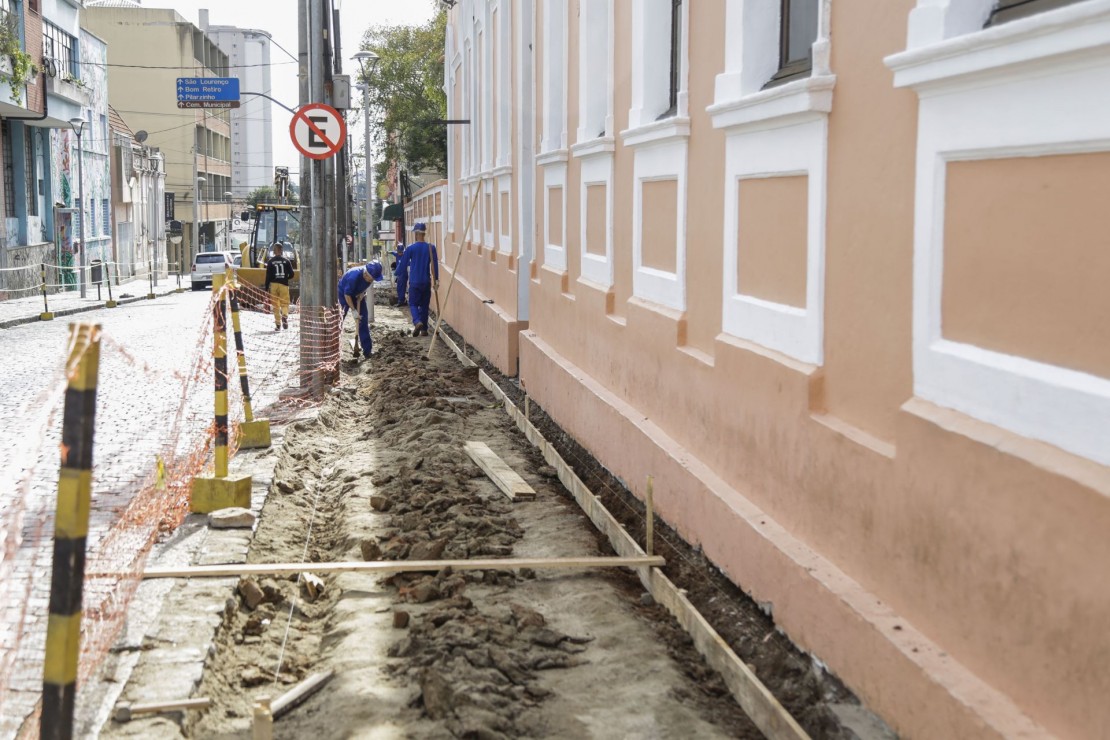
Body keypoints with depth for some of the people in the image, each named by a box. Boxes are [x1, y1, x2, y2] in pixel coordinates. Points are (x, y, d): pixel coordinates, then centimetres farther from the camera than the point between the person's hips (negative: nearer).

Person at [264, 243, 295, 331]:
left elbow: (268, 276, 0)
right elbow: (291, 274, 1)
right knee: (284, 303, 6)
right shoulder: (286, 261, 3)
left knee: (276, 305, 7)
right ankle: (284, 315, -26)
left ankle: (278, 325, 4)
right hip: (284, 284, 0)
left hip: (274, 284, 0)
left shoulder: (270, 262, 1)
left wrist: (266, 288, 3)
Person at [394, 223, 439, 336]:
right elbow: (435, 264, 2)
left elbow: (403, 264, 0)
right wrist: (436, 280, 9)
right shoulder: (431, 248, -2)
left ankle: (417, 322, -22)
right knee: (424, 305, 13)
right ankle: (424, 329, 14)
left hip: (414, 282, -2)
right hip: (426, 282, 3)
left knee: (413, 304, 4)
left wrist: (399, 275, 17)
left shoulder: (410, 248, -8)